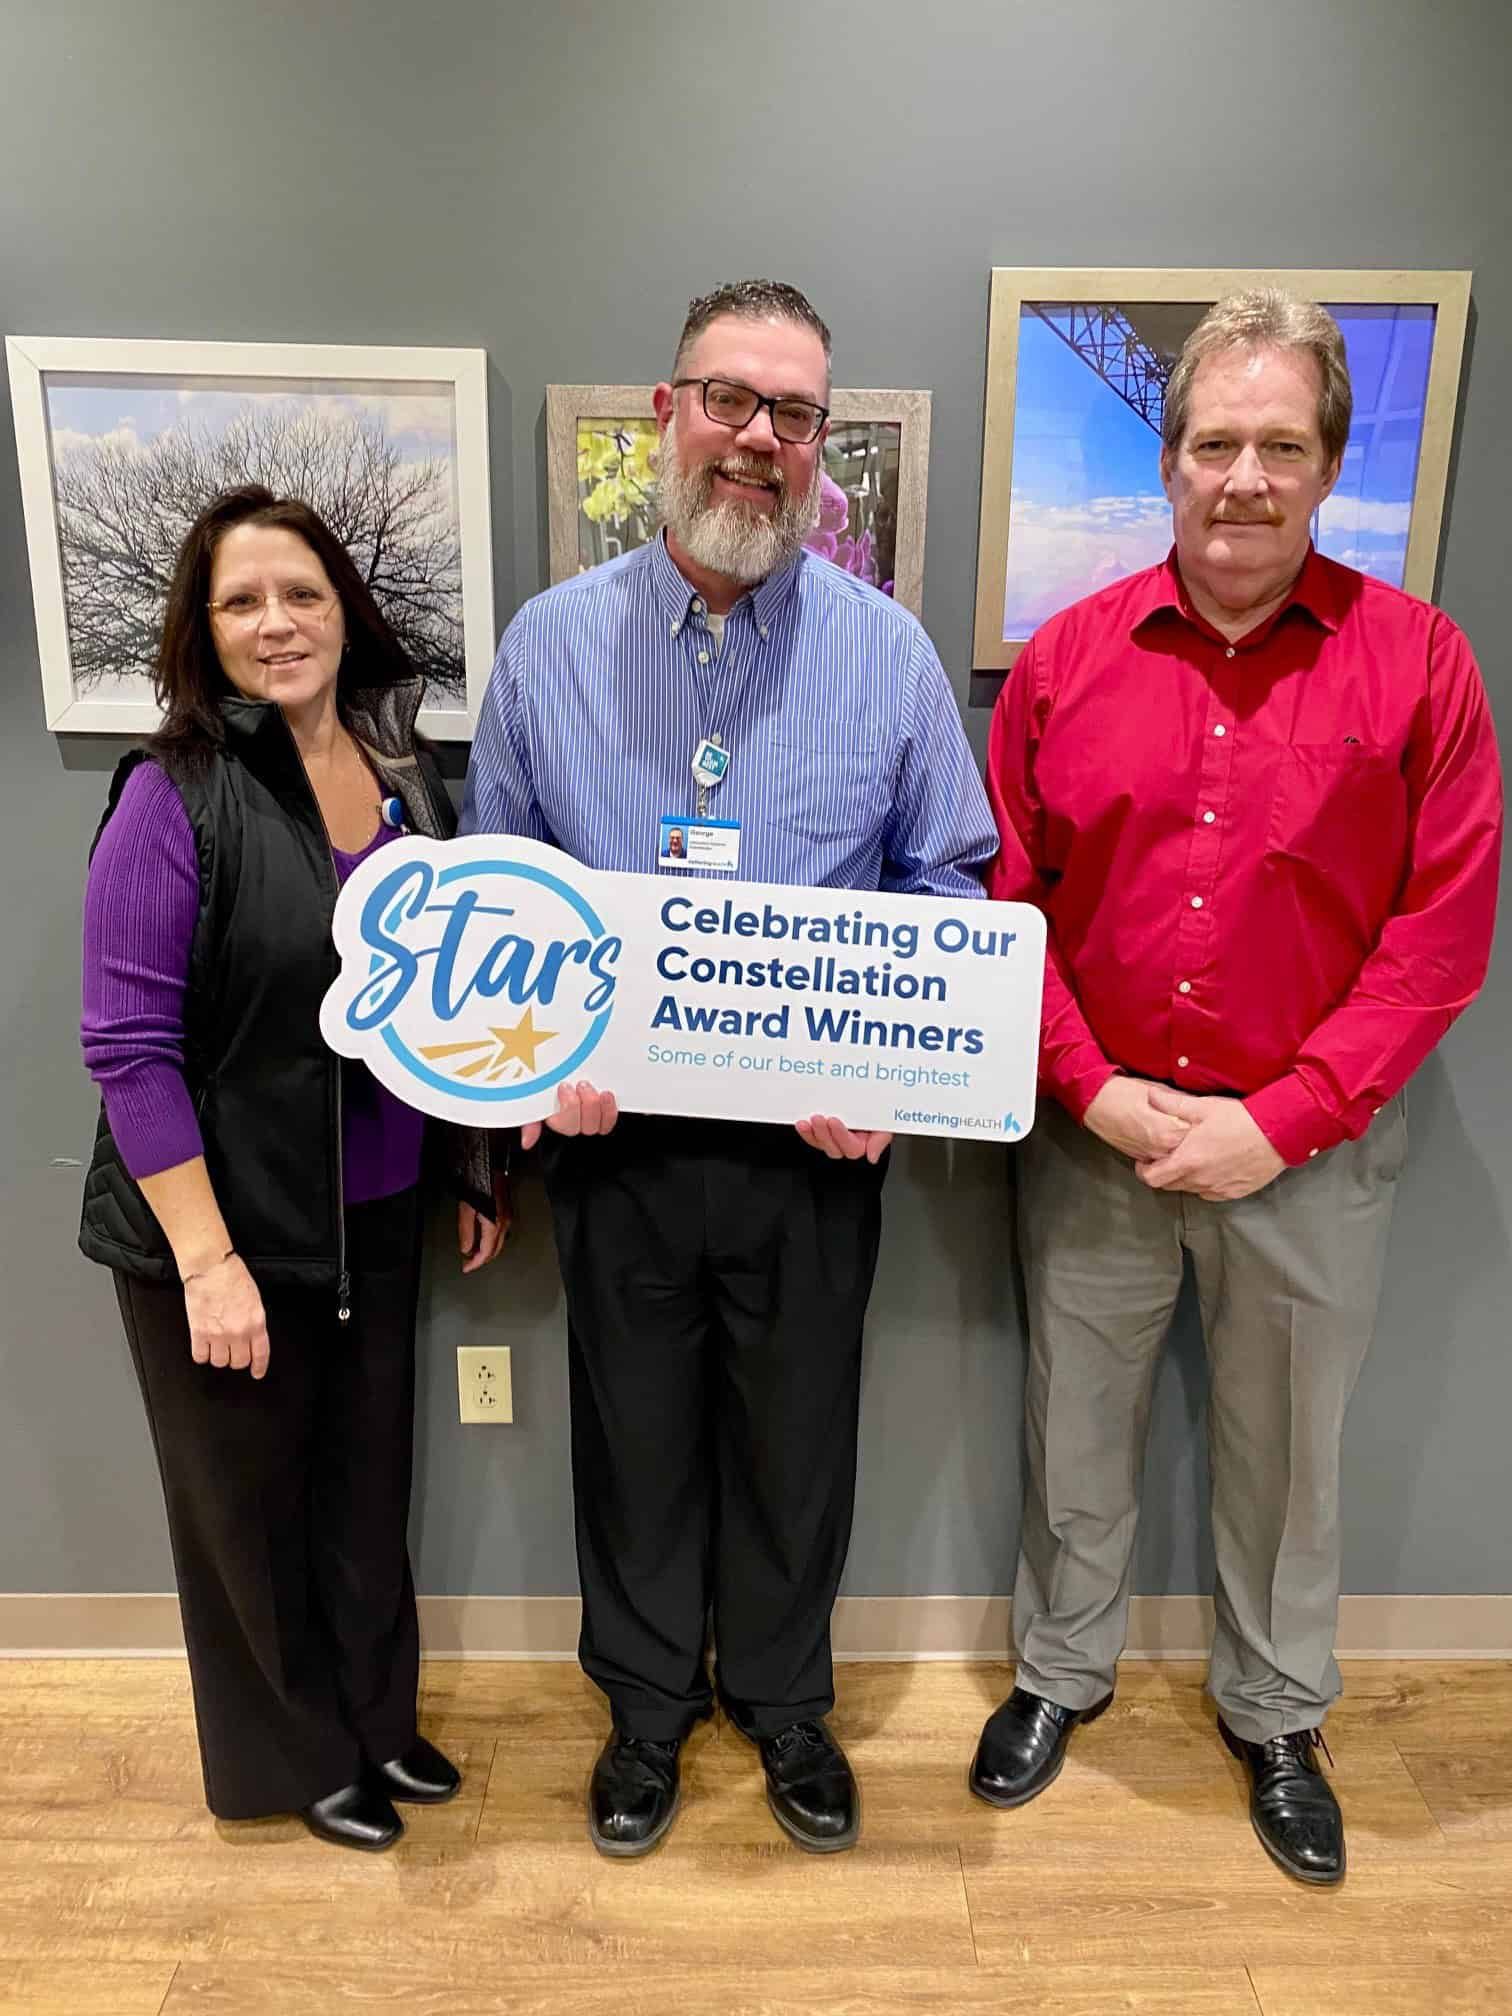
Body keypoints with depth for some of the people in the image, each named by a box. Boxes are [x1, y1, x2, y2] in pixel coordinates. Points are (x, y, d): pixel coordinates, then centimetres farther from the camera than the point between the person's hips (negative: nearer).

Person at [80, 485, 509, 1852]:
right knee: (250, 1502, 15)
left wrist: (480, 1167, 11)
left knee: (368, 1480, 20)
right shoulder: (175, 795, -15)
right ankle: (290, 1760, 40)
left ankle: (376, 1721, 45)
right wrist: (209, 1260, -18)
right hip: (229, 1227, -5)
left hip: (378, 1215, 5)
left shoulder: (409, 778, 2)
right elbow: (128, 1046, -17)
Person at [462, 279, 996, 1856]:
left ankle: (783, 1700, 45)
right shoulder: (549, 642, 0)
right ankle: (647, 1701, 45)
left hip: (816, 1142, 0)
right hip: (611, 1137, 1)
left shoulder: (887, 648, -2)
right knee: (636, 1433, 17)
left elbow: (948, 886, 1)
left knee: (797, 1441, 17)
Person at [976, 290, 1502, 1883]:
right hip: (1090, 1137, 1)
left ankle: (1274, 1717, 44)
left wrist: (1276, 1121, -14)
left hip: (1308, 1153, -1)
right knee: (1076, 1431, 18)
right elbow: (1003, 905, -1)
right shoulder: (1066, 658, -1)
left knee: (1285, 1453, 18)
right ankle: (1061, 1671, 44)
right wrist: (1095, 1091, -10)